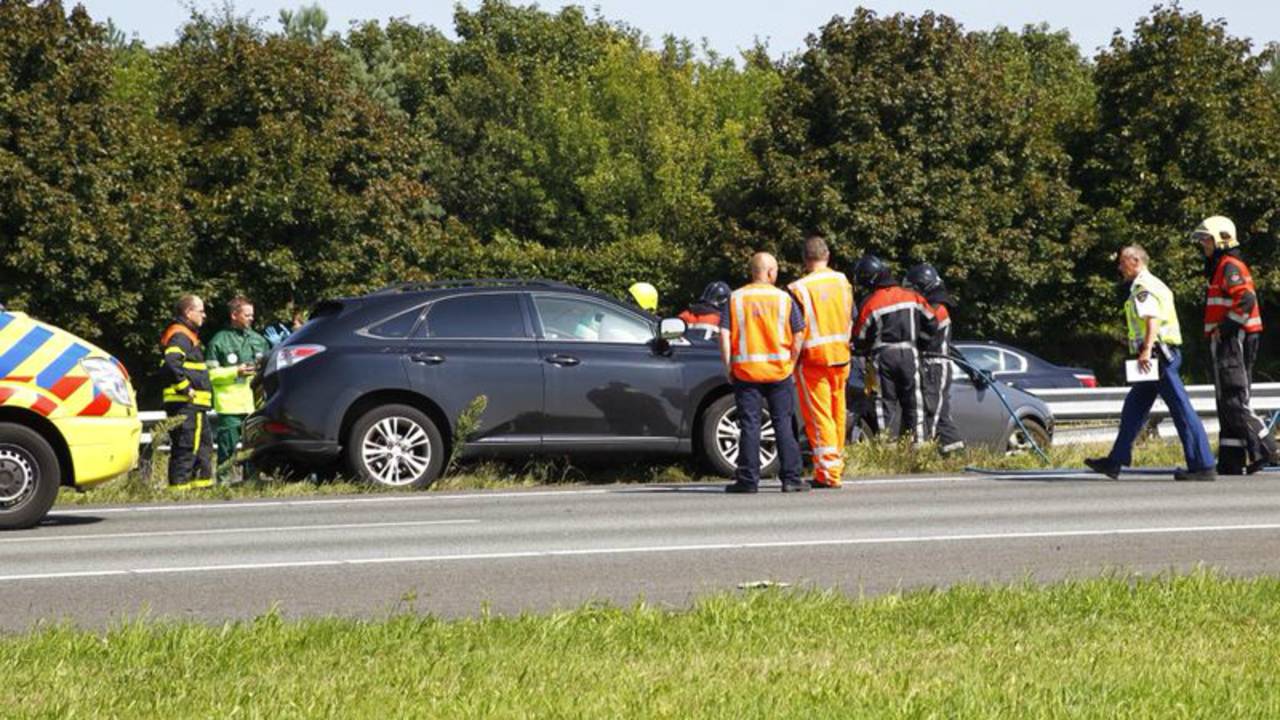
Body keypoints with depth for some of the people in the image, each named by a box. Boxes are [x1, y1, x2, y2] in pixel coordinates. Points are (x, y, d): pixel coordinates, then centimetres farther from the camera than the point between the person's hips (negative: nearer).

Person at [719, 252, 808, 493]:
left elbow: (724, 335, -5)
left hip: (745, 371, 0)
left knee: (749, 425, 2)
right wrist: (791, 364, 9)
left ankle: (748, 479, 1)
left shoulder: (736, 299, 0)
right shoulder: (783, 298, 0)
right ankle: (791, 478, 7)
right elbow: (798, 337, -1)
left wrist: (728, 367, 1)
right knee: (784, 425, 7)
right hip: (779, 370, 0)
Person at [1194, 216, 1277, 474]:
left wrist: (1226, 328, -20)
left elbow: (1246, 300, -24)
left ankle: (1263, 449, -13)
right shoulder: (1221, 268, 22)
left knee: (1233, 401, -14)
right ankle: (1231, 462, 9)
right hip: (1226, 343, 11)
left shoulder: (1230, 267, -11)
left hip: (1232, 340, -11)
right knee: (1228, 403, 9)